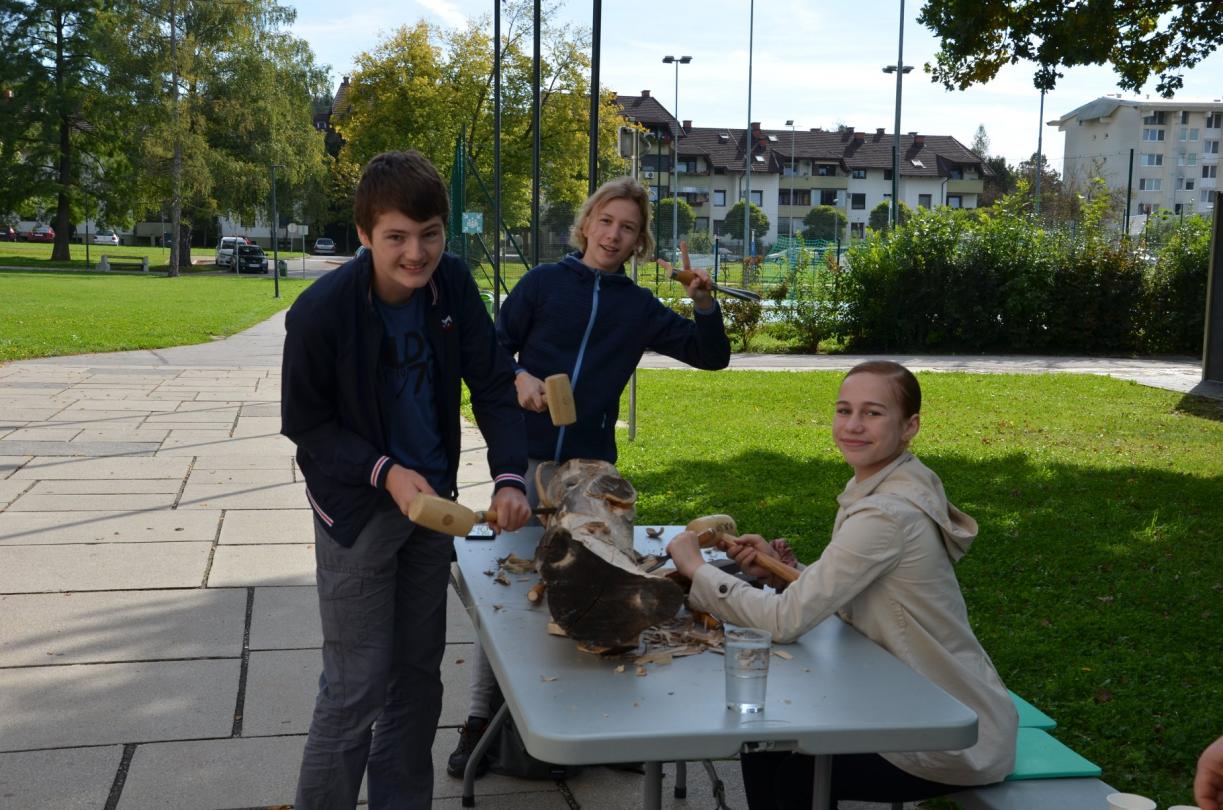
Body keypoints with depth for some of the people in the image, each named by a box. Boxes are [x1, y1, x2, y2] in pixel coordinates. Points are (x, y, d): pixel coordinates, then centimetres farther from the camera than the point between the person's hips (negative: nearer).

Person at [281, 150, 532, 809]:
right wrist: (385, 474, -24)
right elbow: (304, 423, -12)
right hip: (358, 507, -5)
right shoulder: (320, 313, -23)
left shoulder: (452, 285, -10)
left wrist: (510, 477, -20)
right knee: (357, 686, -2)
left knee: (419, 669, 15)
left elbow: (493, 385, -6)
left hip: (431, 497, 5)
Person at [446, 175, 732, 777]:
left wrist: (704, 305, -9)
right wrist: (517, 378, -15)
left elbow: (713, 357, 8)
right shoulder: (544, 282, 0)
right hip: (526, 457, -1)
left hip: (592, 464, 2)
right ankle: (481, 717, 12)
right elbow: (494, 347, 5)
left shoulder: (639, 308, 6)